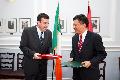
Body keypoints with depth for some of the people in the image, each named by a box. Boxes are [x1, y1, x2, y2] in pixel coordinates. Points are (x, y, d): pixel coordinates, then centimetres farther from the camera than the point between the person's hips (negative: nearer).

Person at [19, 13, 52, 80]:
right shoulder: (27, 31, -9)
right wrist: (33, 54, -23)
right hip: (30, 65, -4)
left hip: (43, 65, 4)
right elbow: (23, 46, -9)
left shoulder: (49, 33, 4)